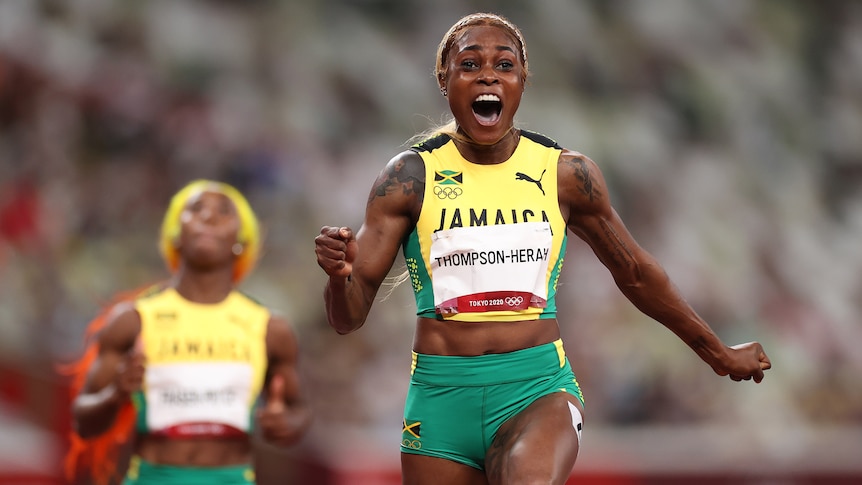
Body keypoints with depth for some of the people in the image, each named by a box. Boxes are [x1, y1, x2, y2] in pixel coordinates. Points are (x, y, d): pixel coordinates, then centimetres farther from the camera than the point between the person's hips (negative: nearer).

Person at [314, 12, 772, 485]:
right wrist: (339, 274, -28)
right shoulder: (410, 177, -1)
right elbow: (348, 316, -4)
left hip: (539, 389, -1)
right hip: (441, 394, 1)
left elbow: (636, 274, 19)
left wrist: (718, 353, 29)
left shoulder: (565, 175, 3)